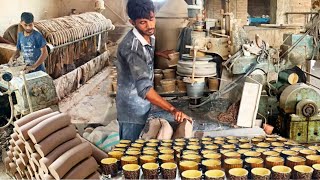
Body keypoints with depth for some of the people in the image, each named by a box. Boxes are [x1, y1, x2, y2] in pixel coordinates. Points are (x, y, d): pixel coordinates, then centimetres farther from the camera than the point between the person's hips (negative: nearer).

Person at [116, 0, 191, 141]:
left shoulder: (150, 37, -1)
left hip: (143, 104, 8)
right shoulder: (131, 46, -29)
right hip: (132, 107, -8)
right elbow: (143, 87, -40)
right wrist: (172, 110, -47)